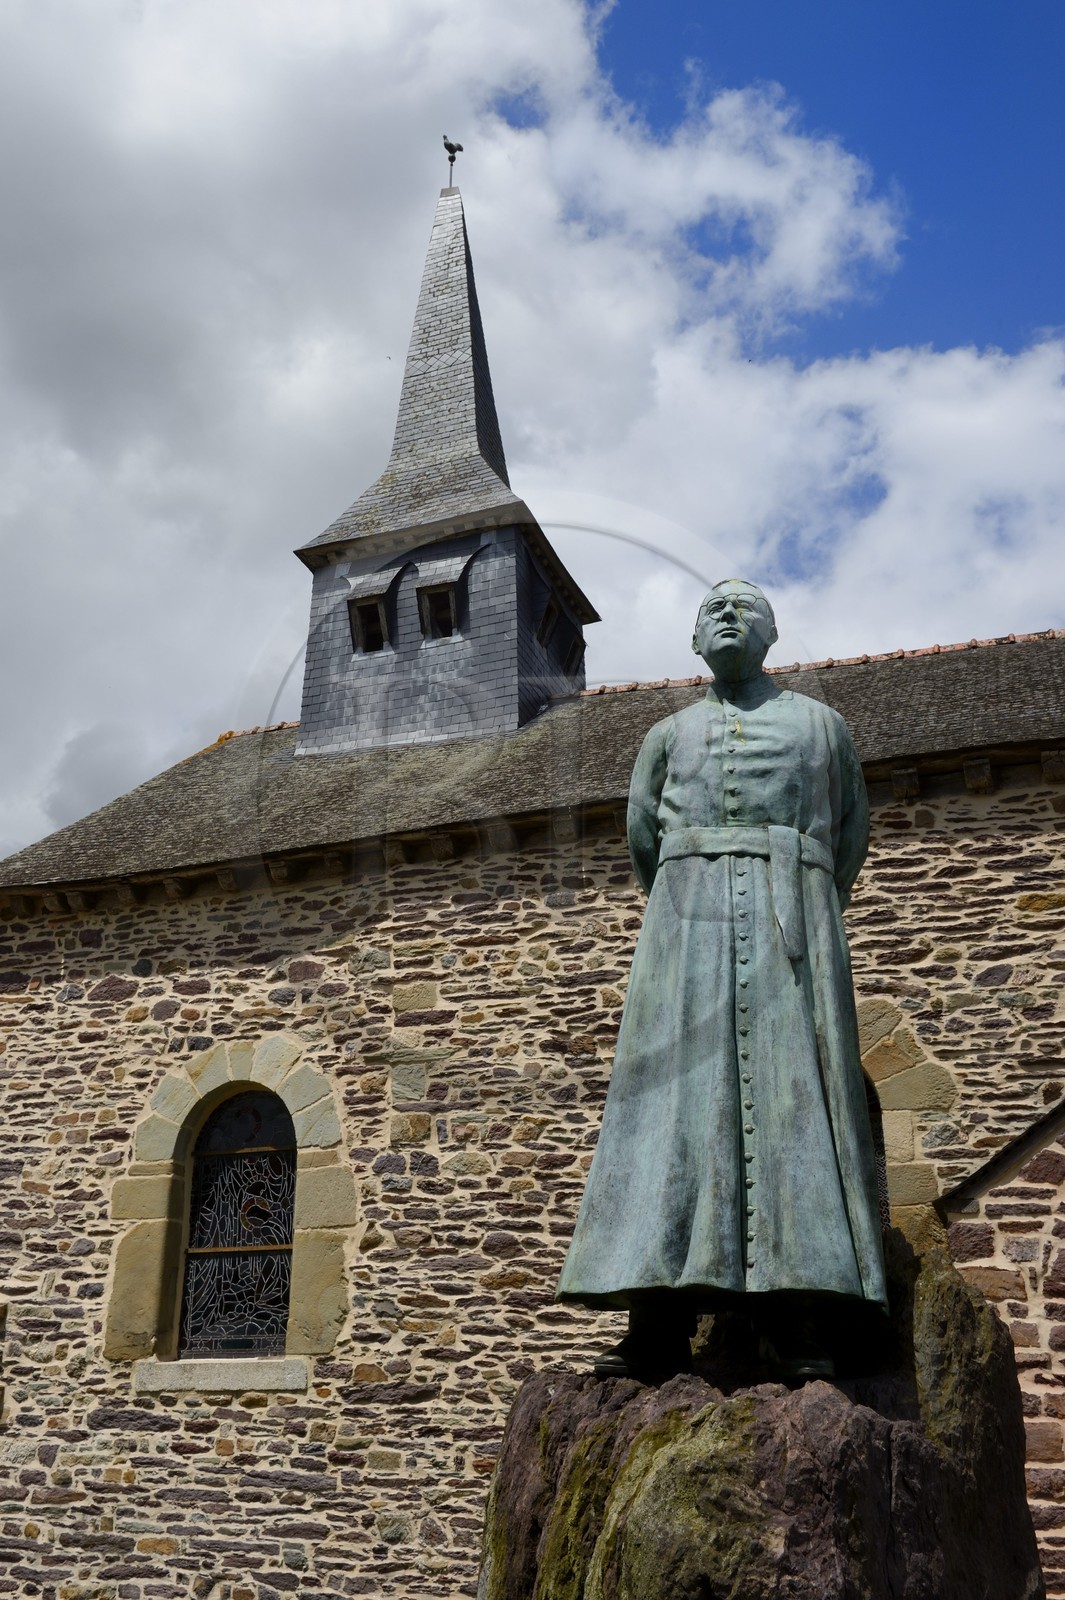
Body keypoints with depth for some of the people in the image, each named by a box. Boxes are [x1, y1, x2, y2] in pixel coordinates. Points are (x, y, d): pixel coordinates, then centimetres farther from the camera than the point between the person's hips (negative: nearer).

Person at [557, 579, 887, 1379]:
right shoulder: (668, 735, 20)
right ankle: (661, 1324, -14)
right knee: (679, 1099, -10)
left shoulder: (822, 723, 18)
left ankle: (794, 1314, -12)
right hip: (690, 922, 1)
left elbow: (851, 836, 25)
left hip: (791, 919, 0)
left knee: (792, 1096, -11)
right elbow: (644, 843, 27)